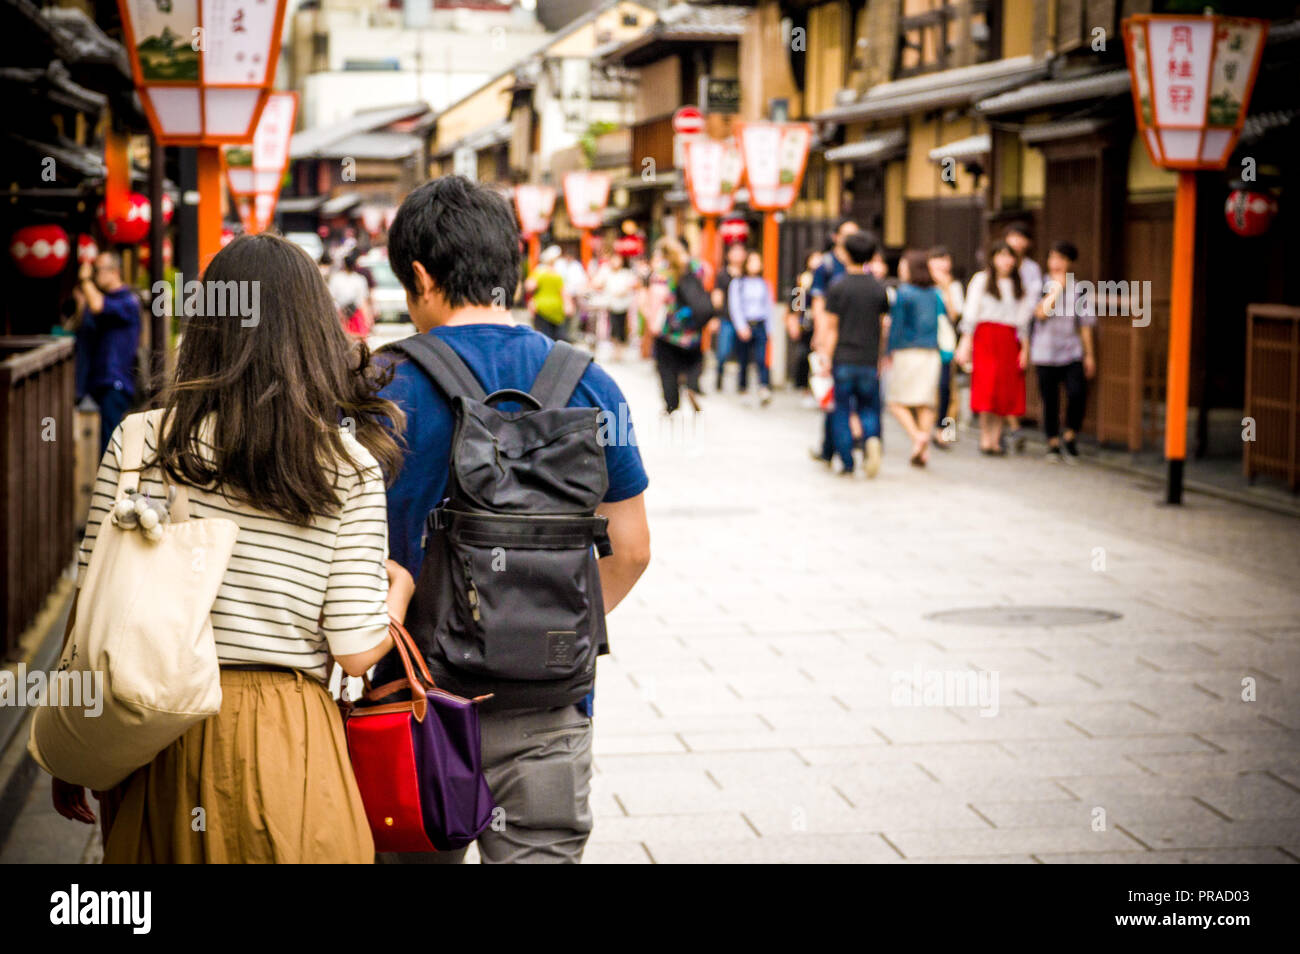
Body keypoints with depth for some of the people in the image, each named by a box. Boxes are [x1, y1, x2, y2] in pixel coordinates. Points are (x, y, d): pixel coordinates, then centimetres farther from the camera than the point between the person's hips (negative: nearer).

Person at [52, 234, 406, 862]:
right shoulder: (350, 465, -6)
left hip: (157, 734, 1)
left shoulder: (140, 442, -4)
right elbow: (356, 652, -7)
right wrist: (401, 589, 15)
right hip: (286, 738, -1)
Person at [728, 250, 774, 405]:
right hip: (744, 326, -1)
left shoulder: (765, 284, 13)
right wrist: (741, 327, -12)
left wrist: (768, 328, 10)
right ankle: (742, 386, 18)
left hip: (760, 326, 1)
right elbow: (734, 306, -1)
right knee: (744, 360, 3)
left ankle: (765, 390, -26)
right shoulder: (737, 283, 5)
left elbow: (769, 307, 16)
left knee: (762, 359, -14)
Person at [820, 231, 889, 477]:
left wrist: (826, 358, -2)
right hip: (870, 360, 2)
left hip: (842, 358, -2)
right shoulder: (879, 289, 3)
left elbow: (829, 328, -6)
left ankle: (847, 463, 4)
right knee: (868, 408, 14)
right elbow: (885, 326, 9)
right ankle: (872, 439, -15)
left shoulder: (837, 288, -5)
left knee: (841, 412, 6)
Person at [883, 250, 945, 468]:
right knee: (926, 403, 5)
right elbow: (942, 320, 11)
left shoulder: (903, 293, -6)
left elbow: (896, 325, -7)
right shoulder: (935, 294, 9)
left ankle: (917, 435, -19)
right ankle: (923, 451, 0)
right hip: (931, 353, 5)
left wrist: (889, 352, -1)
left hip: (907, 352, -5)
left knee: (898, 402, 2)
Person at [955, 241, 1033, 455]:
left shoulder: (1018, 285, 16)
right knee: (987, 388, -12)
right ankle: (985, 439, -7)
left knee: (1007, 390, -2)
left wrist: (1025, 348, 8)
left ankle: (996, 438, 2)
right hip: (986, 336, -4)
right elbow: (971, 313, 2)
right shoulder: (981, 280, 6)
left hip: (1010, 340, 4)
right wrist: (966, 343, -4)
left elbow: (1023, 319, 16)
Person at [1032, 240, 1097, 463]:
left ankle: (1071, 435, 3)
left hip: (1072, 352, 1)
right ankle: (1053, 444, 18)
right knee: (1050, 400, 3)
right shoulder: (1041, 286, 3)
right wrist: (1057, 288, -13)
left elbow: (1085, 323, 12)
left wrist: (1089, 354, 10)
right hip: (1045, 353, -1)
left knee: (1077, 393, -17)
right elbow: (1041, 313, -13)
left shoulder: (1078, 289, 8)